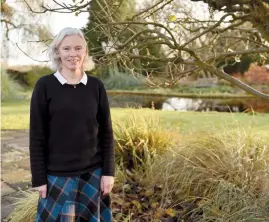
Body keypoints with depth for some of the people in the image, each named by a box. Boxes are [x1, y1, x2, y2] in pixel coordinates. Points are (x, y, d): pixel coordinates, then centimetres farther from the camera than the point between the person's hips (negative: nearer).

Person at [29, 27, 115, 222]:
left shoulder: (96, 86, 0)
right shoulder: (45, 85, -6)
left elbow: (106, 132, 3)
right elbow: (37, 136, -4)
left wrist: (108, 171, -1)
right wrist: (39, 178, -5)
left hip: (92, 173, 2)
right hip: (57, 175, -2)